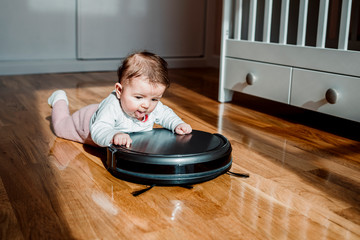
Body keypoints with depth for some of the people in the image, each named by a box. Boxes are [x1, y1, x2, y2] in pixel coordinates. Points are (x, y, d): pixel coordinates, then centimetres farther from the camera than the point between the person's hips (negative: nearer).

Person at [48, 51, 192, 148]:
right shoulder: (112, 106, -51)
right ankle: (60, 100, 47)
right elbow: (97, 131, -57)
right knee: (61, 126, 21)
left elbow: (165, 114, -10)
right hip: (87, 121, -4)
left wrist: (177, 124, -30)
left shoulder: (154, 107, -31)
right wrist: (114, 136, -78)